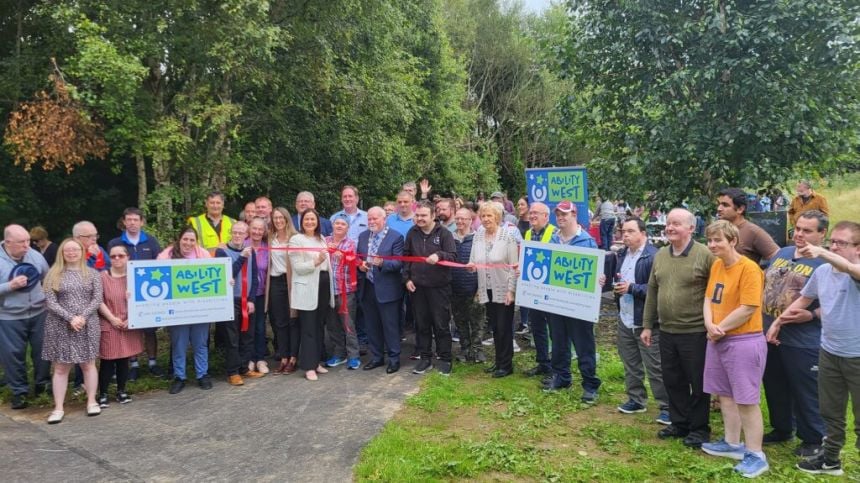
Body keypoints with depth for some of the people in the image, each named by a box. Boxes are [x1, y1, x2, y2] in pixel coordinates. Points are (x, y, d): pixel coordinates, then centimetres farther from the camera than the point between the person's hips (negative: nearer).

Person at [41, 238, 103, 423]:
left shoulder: (92, 274, 5)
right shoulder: (53, 274, 2)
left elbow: (97, 299, -1)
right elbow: (50, 302, -6)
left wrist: (82, 316, -15)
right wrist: (70, 318, -16)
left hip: (87, 326, 1)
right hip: (60, 327, 0)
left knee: (88, 364, 7)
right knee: (61, 367, 3)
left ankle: (91, 402, 18)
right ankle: (58, 408, 9)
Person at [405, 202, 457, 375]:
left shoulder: (444, 232, -6)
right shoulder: (412, 233, 5)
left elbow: (453, 256, -10)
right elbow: (406, 256, 12)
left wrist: (439, 255, -29)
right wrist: (407, 278, 4)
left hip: (439, 286, -4)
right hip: (417, 286, 4)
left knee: (441, 324, 2)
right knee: (421, 324, 11)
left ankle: (444, 359, 14)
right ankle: (425, 358, 22)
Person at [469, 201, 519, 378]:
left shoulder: (508, 236, -10)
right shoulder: (477, 236, 4)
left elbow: (514, 266, -11)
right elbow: (473, 261, 12)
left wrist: (511, 290, -15)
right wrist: (471, 265, -12)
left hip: (504, 290, -5)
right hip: (487, 290, 5)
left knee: (504, 328, 3)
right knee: (494, 327, 14)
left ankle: (506, 365, 14)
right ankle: (499, 361, 27)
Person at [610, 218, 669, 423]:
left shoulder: (653, 256, -17)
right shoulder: (621, 255, 11)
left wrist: (632, 288, -22)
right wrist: (615, 285, 2)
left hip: (646, 321, -8)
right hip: (624, 319, 8)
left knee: (655, 367, -1)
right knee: (630, 364, 18)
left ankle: (666, 406, 10)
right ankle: (636, 399, 31)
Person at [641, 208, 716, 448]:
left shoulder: (705, 255, -12)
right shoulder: (660, 255, 7)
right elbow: (652, 291, 13)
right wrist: (647, 325, 13)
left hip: (695, 332, -6)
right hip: (666, 331, 6)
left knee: (698, 382, 7)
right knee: (673, 381, 15)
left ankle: (699, 428, 21)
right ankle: (679, 423, 30)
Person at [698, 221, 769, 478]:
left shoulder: (749, 268, -17)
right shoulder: (716, 265, 8)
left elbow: (747, 309, -21)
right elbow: (708, 298, 11)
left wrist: (719, 329, -12)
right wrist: (709, 324, -7)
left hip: (744, 342, -8)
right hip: (718, 340, 8)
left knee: (746, 400, -2)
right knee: (725, 394, 16)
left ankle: (756, 455, 9)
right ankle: (733, 444, 31)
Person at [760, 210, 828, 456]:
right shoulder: (782, 254, 9)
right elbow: (765, 286, 18)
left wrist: (811, 315, -27)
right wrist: (764, 321, 11)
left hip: (802, 343, -7)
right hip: (770, 336, 7)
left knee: (806, 394, 6)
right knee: (775, 388, 19)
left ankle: (813, 440, 24)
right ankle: (781, 429, 38)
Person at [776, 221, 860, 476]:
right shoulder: (821, 271, 2)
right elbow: (804, 299, 15)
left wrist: (821, 252, -51)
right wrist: (777, 321, 16)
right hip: (829, 352, 6)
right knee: (830, 411, 20)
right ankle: (830, 459, 36)